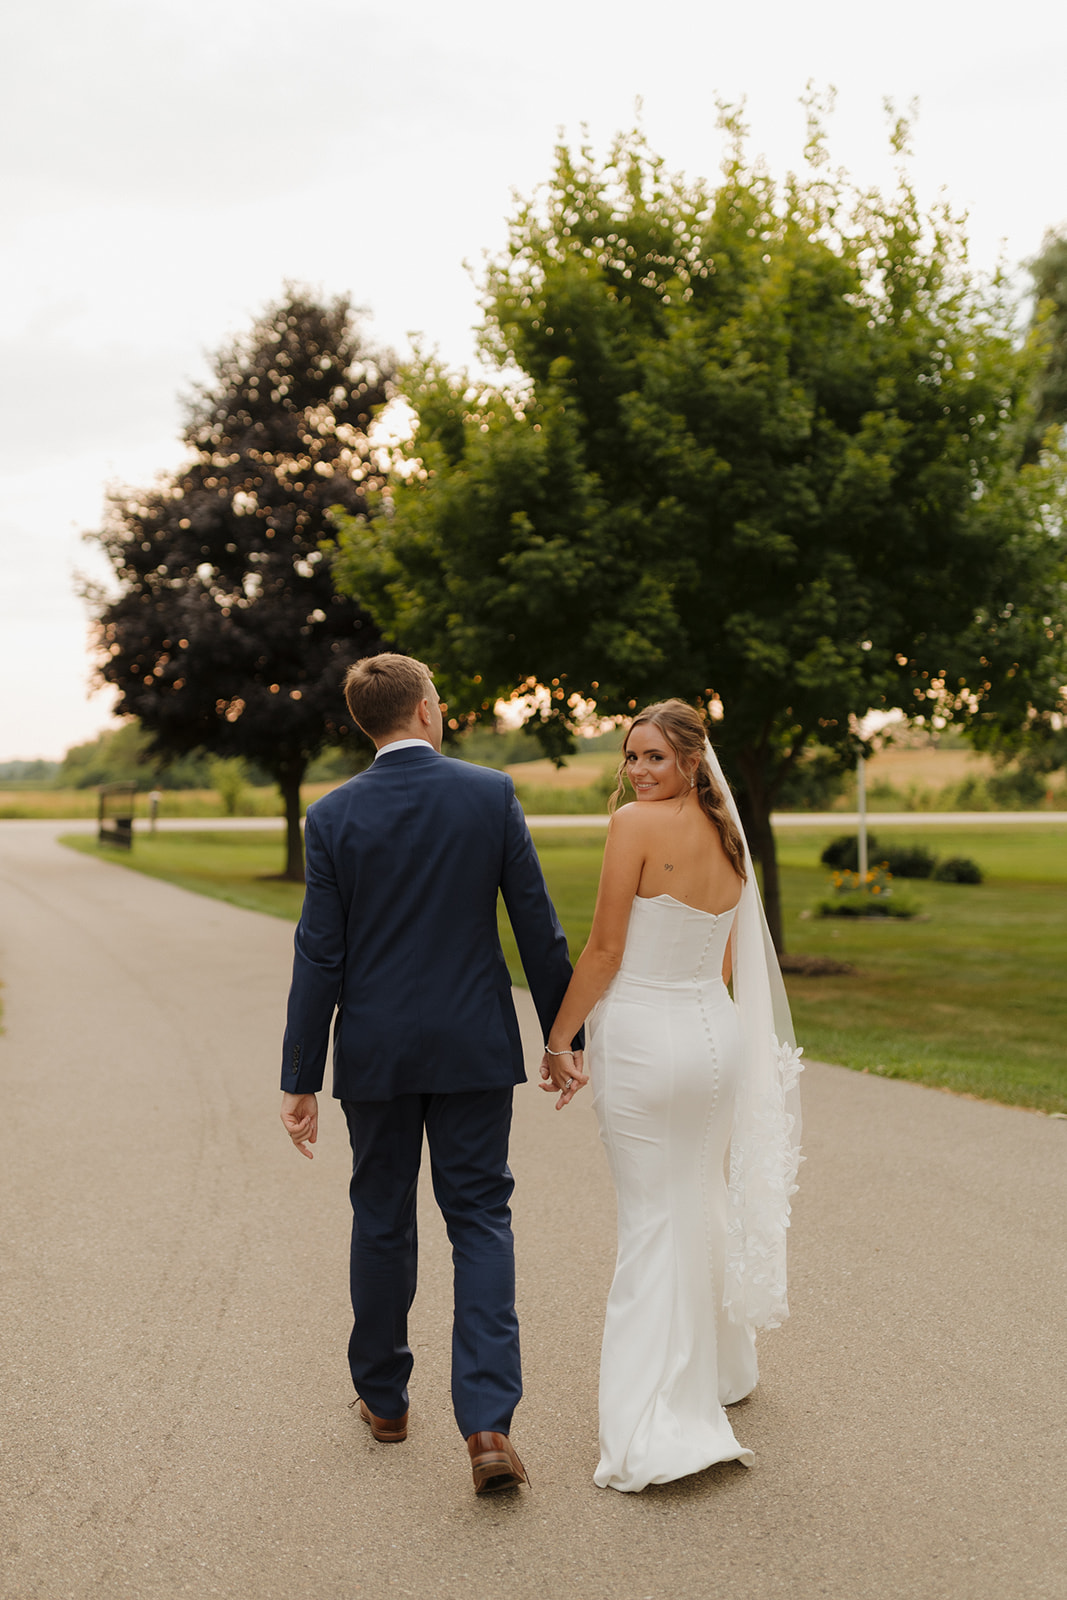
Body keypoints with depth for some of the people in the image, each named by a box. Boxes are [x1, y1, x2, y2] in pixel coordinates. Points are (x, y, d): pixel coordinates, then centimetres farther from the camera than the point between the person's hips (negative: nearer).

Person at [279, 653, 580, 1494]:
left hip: (376, 1048, 1)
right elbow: (538, 926, -4)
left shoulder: (333, 816, -6)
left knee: (383, 1220, 16)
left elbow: (320, 957, -7)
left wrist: (302, 1081, -1)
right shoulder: (492, 794, -6)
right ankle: (488, 1424, -5)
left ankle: (385, 1397, 32)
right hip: (474, 1046, 0)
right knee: (481, 1221, 5)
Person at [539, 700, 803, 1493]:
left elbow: (605, 950, -14)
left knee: (652, 1219, -1)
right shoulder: (728, 838, 9)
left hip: (643, 1036, -6)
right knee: (704, 1200, 22)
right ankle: (723, 1365, 39)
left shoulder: (637, 823, -13)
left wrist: (558, 1040, -4)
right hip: (718, 1032, 7)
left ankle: (660, 1433, 1)